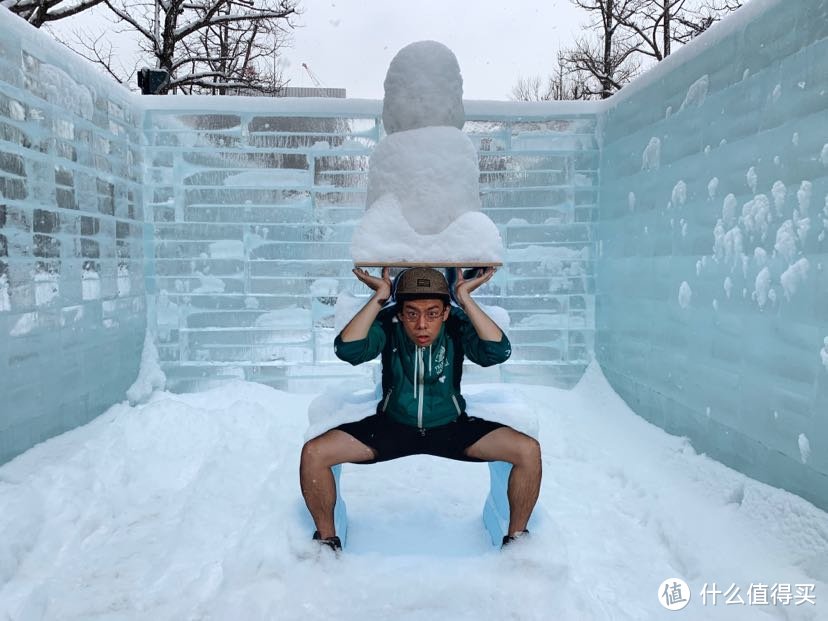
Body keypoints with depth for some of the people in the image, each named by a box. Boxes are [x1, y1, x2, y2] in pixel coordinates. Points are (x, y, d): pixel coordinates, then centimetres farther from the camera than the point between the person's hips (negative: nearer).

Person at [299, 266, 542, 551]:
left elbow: (498, 352, -34)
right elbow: (347, 350, -34)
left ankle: (516, 538, 6)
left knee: (529, 451, -19)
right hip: (392, 426, 0)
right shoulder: (387, 322, -17)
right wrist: (378, 297, -34)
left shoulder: (457, 324, -17)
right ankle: (327, 539, 6)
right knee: (313, 454, -19)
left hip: (451, 427, 0)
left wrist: (465, 298, -34)